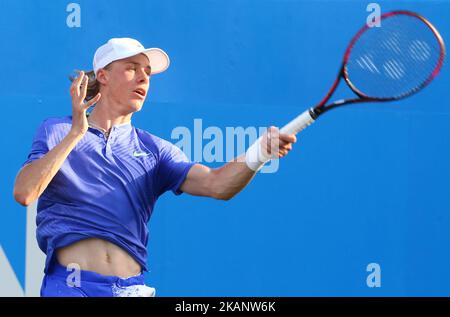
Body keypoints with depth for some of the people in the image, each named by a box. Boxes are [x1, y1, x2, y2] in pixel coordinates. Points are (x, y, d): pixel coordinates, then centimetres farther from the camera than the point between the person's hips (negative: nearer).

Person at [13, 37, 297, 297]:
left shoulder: (154, 150, 14)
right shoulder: (57, 132, 9)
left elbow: (215, 184, -2)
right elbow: (24, 193, -7)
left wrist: (258, 153, -20)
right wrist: (76, 132, -12)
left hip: (132, 288, 3)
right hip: (70, 286, -2)